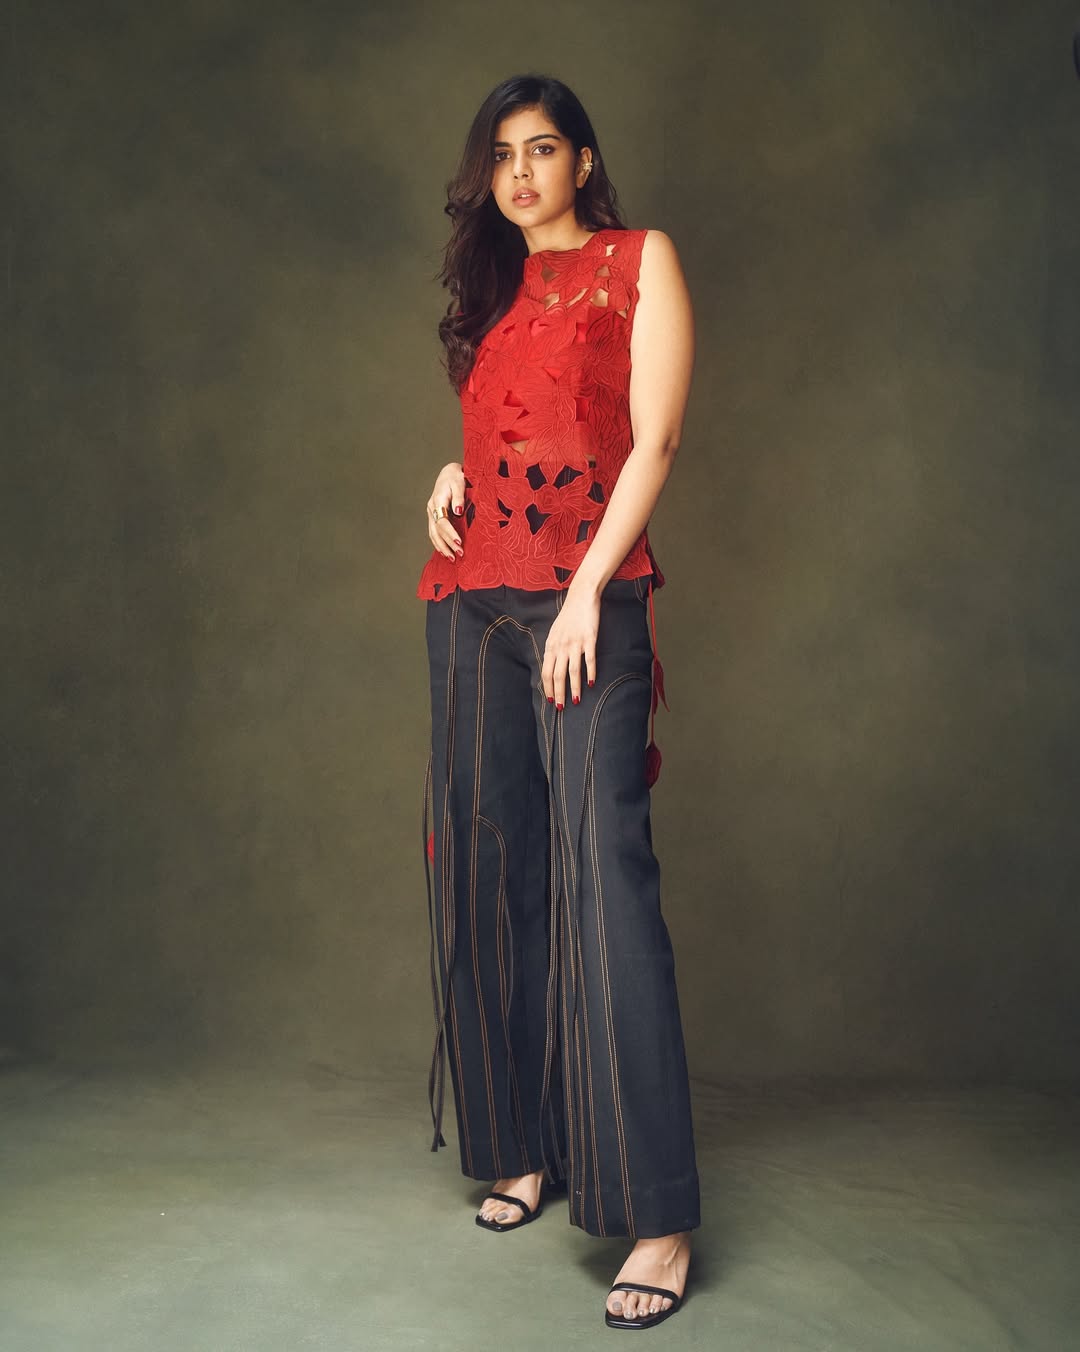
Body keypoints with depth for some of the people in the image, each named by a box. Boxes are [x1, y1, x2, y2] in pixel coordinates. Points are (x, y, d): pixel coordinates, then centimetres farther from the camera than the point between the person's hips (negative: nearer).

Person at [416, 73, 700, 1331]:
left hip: (587, 598, -6)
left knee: (603, 882, -14)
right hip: (472, 601, 7)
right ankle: (529, 1151, 18)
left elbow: (652, 441, -4)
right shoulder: (493, 289, 22)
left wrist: (586, 592, -13)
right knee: (491, 875, 6)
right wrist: (453, 476, 5)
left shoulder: (640, 261, 6)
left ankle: (658, 1218, -12)